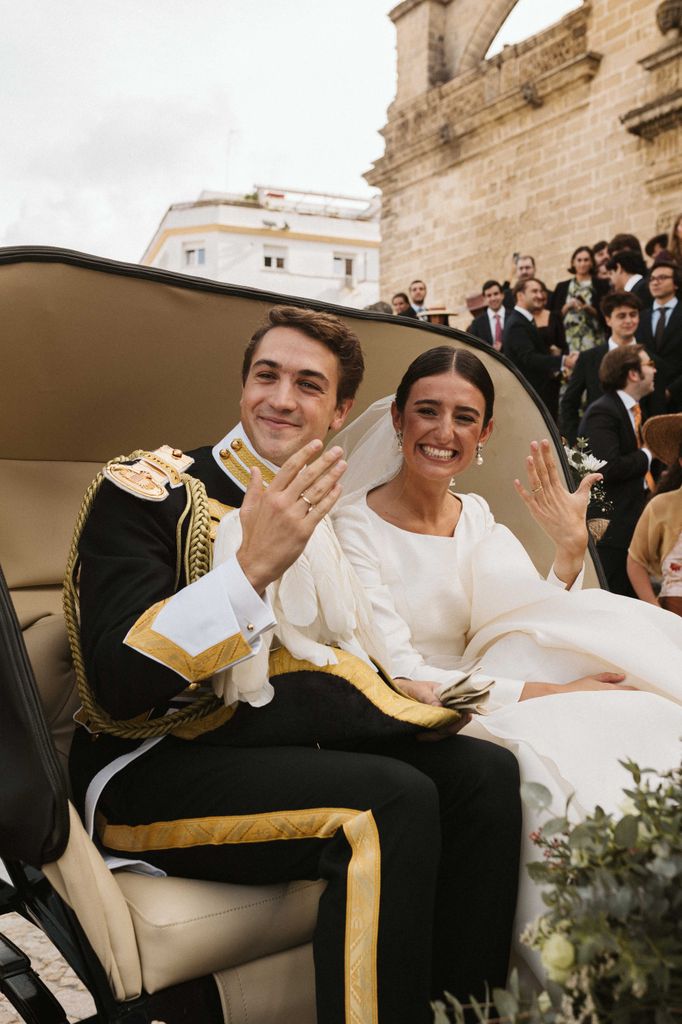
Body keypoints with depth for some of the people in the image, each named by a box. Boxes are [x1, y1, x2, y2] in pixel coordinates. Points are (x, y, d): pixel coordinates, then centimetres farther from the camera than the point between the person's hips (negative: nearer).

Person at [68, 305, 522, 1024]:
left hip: (284, 742, 7)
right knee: (393, 801, -28)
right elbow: (116, 685, -19)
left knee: (483, 772, -12)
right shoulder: (149, 492, -8)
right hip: (151, 772, -6)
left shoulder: (315, 514, 12)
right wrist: (251, 567, -29)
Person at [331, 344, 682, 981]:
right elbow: (398, 679, -15)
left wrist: (570, 549, -14)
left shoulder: (480, 521, 9)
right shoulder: (355, 527, -10)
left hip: (482, 703, 6)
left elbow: (532, 633, 1)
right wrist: (550, 691, -18)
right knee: (567, 762, -31)